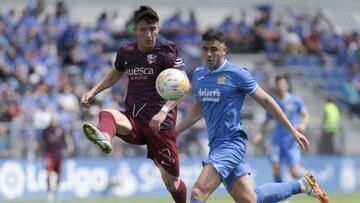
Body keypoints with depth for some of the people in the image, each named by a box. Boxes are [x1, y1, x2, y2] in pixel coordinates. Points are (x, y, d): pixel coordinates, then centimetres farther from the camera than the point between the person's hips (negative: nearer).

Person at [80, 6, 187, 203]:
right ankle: (104, 138, -66)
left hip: (160, 123, -3)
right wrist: (93, 92, 16)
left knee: (171, 183, 2)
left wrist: (164, 111, -28)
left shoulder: (167, 50, -6)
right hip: (134, 119, 3)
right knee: (107, 114, -31)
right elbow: (115, 74, 29)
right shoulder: (126, 52, 7)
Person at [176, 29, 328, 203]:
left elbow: (265, 100, -3)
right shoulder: (198, 74, 10)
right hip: (216, 145, 7)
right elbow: (197, 111, 24)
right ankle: (302, 185, 29)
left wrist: (292, 130, -1)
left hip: (232, 142, -7)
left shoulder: (236, 74, -9)